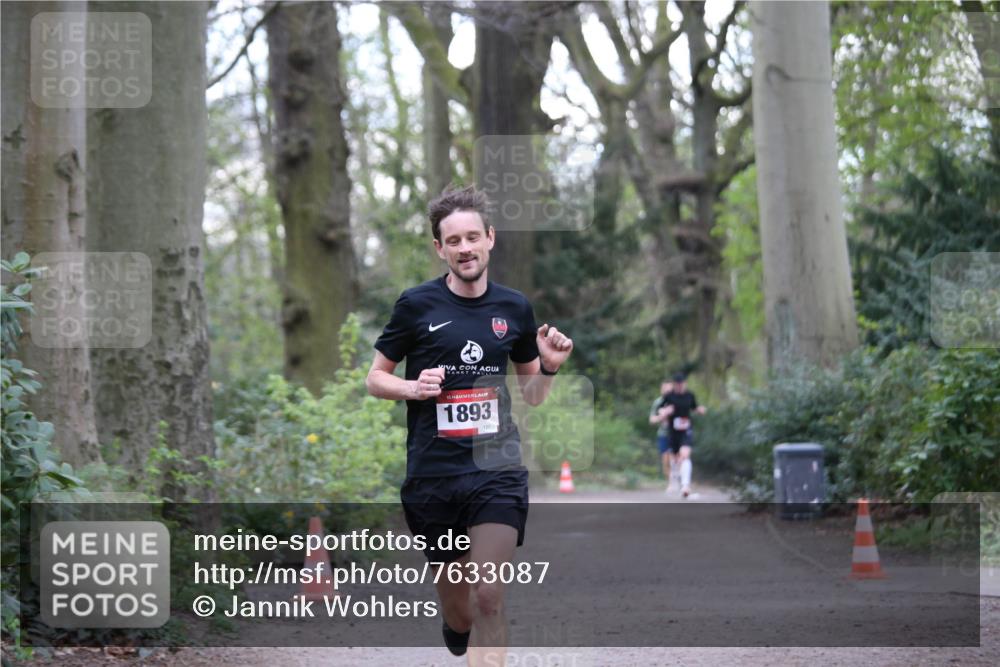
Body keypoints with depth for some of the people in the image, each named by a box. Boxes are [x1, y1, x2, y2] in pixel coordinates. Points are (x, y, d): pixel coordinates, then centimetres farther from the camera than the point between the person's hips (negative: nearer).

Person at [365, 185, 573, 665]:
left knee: (489, 599, -15)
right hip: (431, 477, 0)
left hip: (498, 469, 1)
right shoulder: (417, 305, -1)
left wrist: (548, 367, -4)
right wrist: (413, 387, -13)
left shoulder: (514, 307, 7)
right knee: (457, 612, 12)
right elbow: (375, 378, 7)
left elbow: (531, 395, 18)